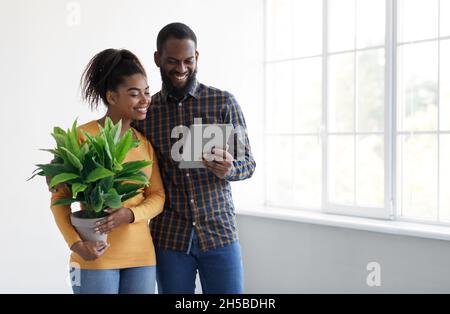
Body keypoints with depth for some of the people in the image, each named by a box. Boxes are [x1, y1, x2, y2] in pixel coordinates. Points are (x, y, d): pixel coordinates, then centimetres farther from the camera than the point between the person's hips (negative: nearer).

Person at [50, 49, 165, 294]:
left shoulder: (145, 142, 8)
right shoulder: (82, 137, -8)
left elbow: (158, 196, 7)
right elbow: (60, 196, -4)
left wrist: (130, 214, -13)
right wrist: (75, 243, -17)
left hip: (141, 255, 5)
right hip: (96, 256, -4)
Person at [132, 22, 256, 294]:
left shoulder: (224, 103, -1)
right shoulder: (144, 111, 3)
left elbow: (248, 163, 0)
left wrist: (228, 169, -22)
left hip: (220, 232, -1)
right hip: (169, 237, 1)